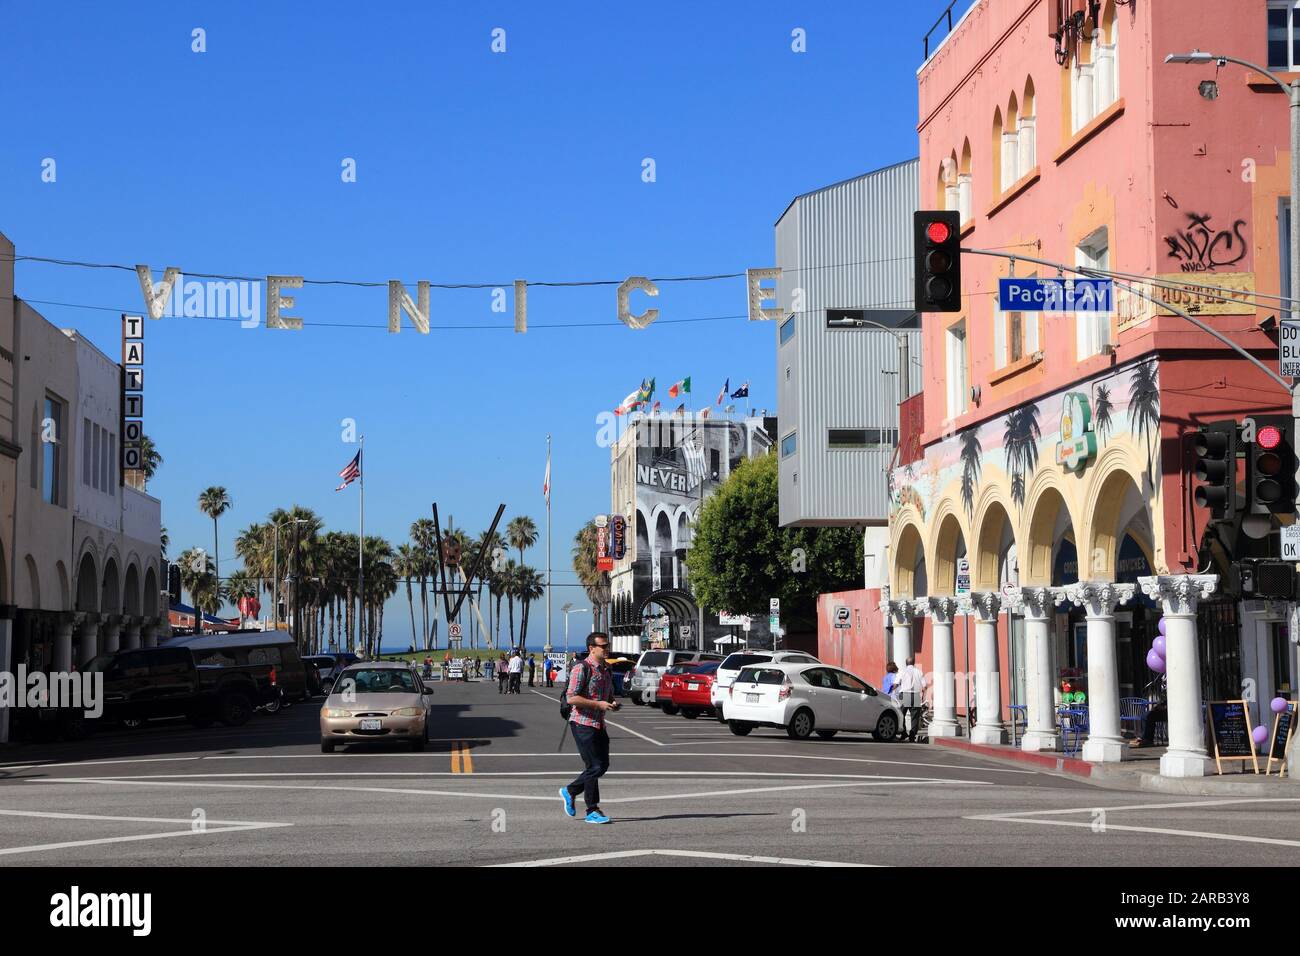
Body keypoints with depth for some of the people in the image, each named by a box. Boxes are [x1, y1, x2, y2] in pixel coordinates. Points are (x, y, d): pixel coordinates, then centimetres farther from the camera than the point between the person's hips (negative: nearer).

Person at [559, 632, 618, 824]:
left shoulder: (606, 670, 14)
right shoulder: (582, 668, -13)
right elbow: (571, 698, -19)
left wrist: (613, 703, 3)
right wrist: (598, 704, -22)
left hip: (599, 724, 9)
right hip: (582, 723, -9)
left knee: (603, 765, 10)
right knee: (594, 766, -7)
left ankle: (569, 791, 27)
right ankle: (592, 812, 1)